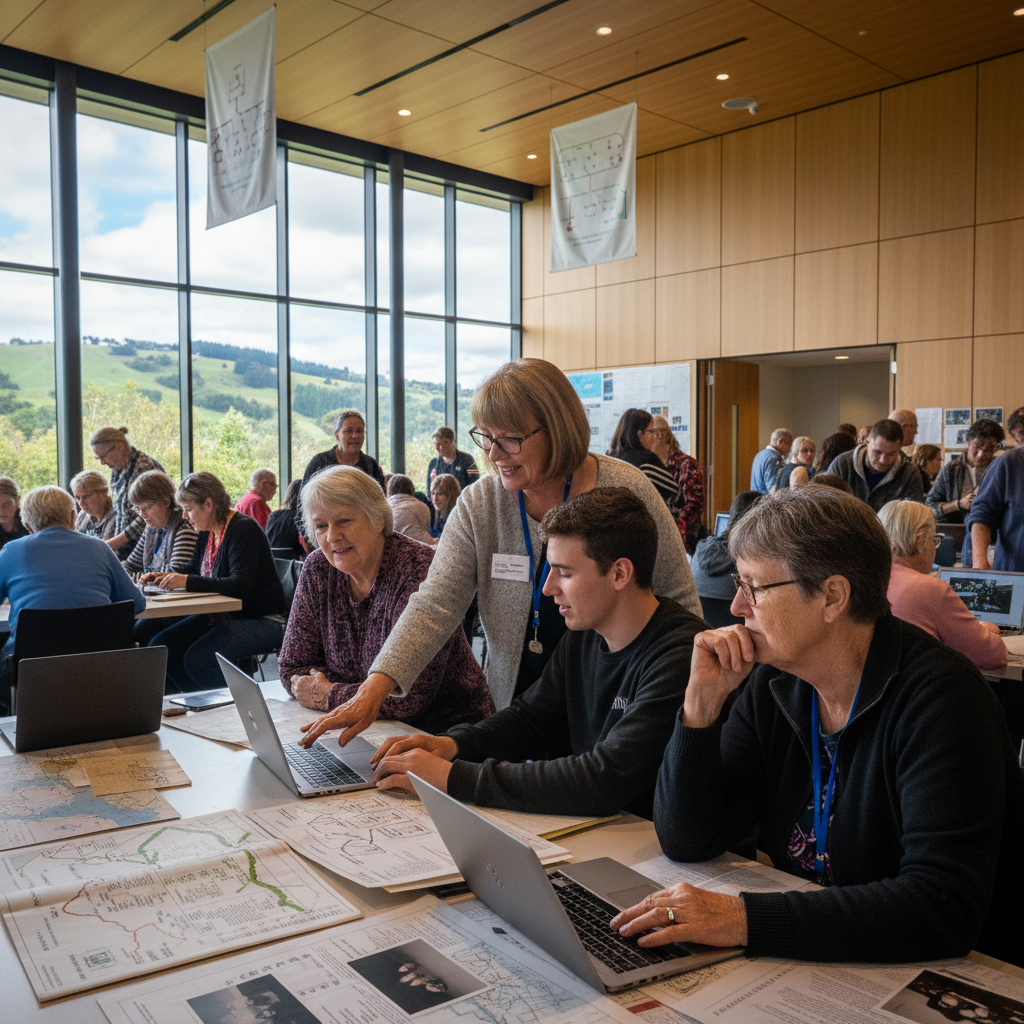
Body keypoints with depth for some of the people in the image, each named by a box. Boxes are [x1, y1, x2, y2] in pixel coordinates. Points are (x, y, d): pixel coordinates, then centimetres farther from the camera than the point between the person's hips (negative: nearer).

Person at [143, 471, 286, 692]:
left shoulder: (243, 529, -18)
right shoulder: (207, 531, 9)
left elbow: (241, 585, -28)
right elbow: (193, 571, 22)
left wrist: (188, 582, -28)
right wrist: (166, 577, 1)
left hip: (261, 620, -9)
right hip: (220, 615, 9)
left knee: (197, 658, -27)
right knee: (160, 646, -3)